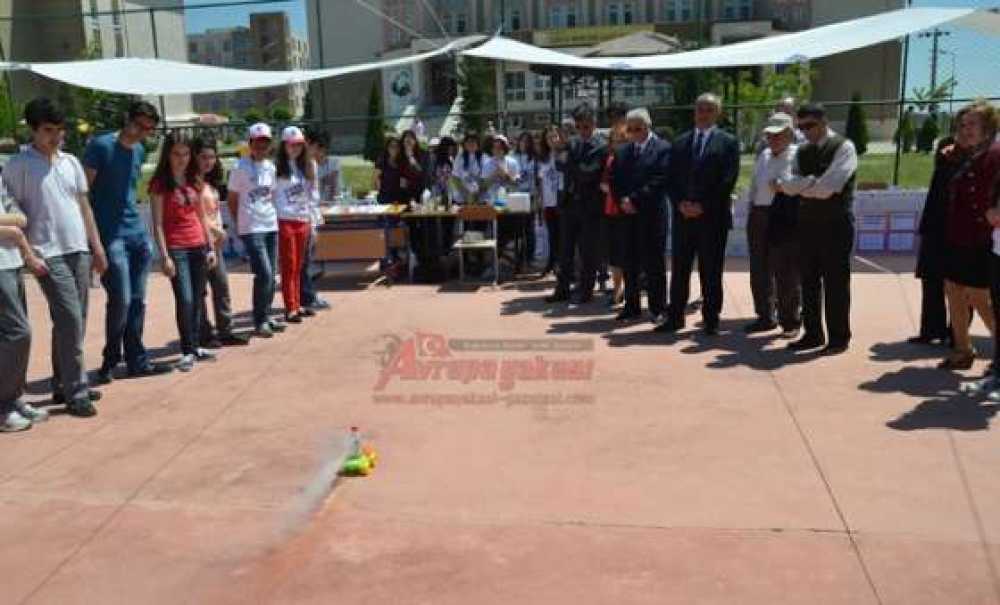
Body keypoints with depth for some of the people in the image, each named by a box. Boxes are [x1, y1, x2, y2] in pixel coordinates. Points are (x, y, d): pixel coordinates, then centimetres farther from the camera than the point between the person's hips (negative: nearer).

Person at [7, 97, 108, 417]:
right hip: (48, 255, -6)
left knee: (73, 322, 10)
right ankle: (76, 391, -4)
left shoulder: (71, 162, 12)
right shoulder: (18, 165, -4)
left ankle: (63, 385, 21)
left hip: (80, 251, 6)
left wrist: (97, 246, 11)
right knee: (70, 320, -11)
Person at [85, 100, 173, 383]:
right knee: (120, 300, -7)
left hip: (138, 234, 6)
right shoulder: (100, 146, -7)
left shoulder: (140, 151, 13)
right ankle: (110, 361, 11)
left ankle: (137, 360, 16)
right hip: (110, 236, -6)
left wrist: (137, 225, 15)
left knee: (137, 301, 8)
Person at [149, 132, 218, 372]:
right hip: (176, 248, -5)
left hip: (198, 246, 5)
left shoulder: (194, 181, 11)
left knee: (198, 299, 9)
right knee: (185, 300, -9)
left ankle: (194, 346, 20)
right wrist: (165, 256, -14)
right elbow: (158, 224, -8)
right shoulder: (160, 184, -5)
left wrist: (211, 247, 11)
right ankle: (187, 351, 1)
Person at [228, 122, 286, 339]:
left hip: (271, 226, 6)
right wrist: (240, 222, 2)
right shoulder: (241, 167, -6)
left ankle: (267, 317, 20)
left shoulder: (271, 166, 11)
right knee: (264, 274, -12)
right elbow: (231, 199, -1)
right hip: (251, 229, -6)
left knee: (271, 274, 9)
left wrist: (272, 214, 9)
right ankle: (260, 322, -2)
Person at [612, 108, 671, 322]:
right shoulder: (622, 151, 15)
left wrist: (635, 200, -15)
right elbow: (615, 181, 11)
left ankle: (658, 308, 10)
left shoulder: (663, 148, -1)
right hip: (628, 215, 5)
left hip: (652, 215, -4)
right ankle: (632, 307, 13)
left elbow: (660, 181, -11)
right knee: (630, 264, 6)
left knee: (654, 263, 1)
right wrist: (623, 200, -7)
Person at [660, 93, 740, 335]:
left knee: (711, 272, 2)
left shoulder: (728, 142, 2)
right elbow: (672, 178, 9)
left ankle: (711, 320, 10)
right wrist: (680, 203, -7)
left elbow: (727, 181, -7)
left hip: (713, 216, -3)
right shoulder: (680, 142, 14)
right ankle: (675, 317, 13)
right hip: (683, 215, 3)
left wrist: (703, 206, -13)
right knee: (680, 269, 6)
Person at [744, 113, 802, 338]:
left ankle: (790, 321, 15)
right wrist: (751, 212, 14)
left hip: (786, 220, -6)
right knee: (759, 271, 11)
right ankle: (765, 317, 26)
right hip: (760, 217, 7)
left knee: (787, 273, 1)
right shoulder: (763, 156, 14)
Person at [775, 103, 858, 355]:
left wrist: (801, 187, -5)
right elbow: (789, 184, 0)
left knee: (835, 282, 0)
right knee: (809, 281, 10)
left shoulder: (843, 147, -7)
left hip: (836, 224, -6)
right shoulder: (802, 151, 13)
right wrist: (812, 183, -17)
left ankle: (839, 338, 9)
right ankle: (813, 334, 20)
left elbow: (828, 187, -18)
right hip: (808, 223, 6)